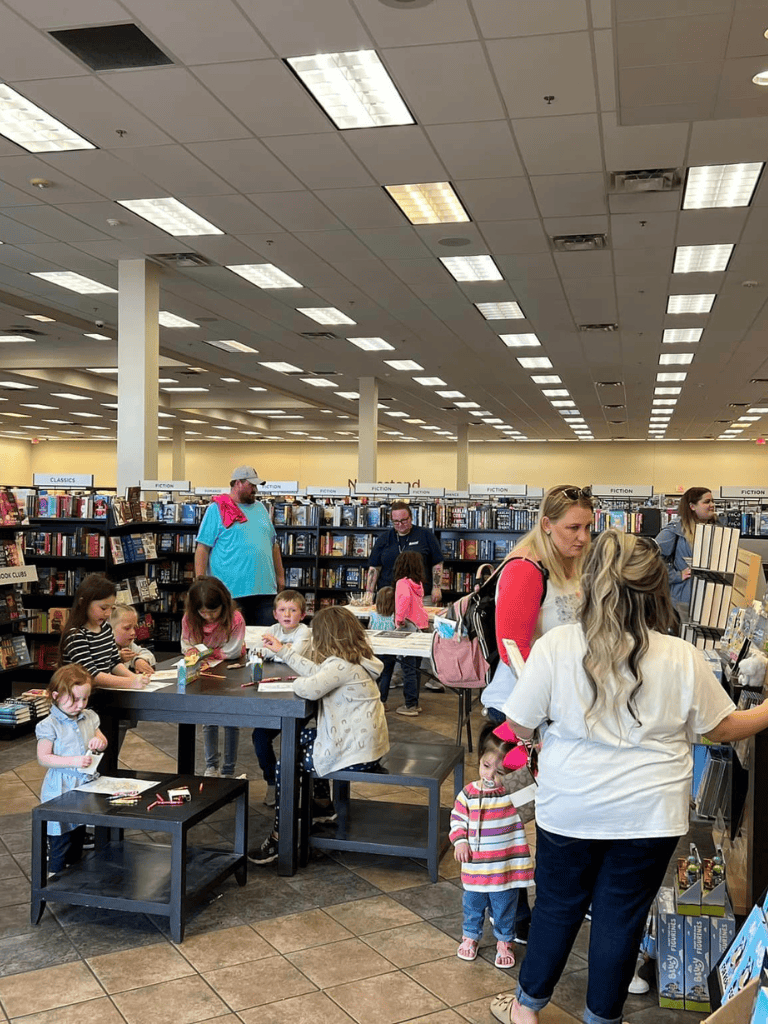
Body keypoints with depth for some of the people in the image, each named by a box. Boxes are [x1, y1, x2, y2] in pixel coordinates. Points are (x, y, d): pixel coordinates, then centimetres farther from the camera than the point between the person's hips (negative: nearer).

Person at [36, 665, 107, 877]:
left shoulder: (88, 718, 3)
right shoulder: (49, 726, -16)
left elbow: (102, 741, 14)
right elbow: (43, 758, -19)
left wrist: (100, 741, -10)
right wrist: (73, 761, -27)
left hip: (85, 787, 7)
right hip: (60, 790, -6)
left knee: (78, 838, 19)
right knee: (60, 842, -1)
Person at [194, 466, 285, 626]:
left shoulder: (261, 508, 18)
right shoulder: (217, 509, 0)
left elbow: (273, 544, 23)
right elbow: (202, 548, -4)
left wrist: (280, 576, 18)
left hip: (265, 589, 5)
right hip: (231, 592, -5)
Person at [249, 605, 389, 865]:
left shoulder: (341, 665, -23)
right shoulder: (355, 659, 8)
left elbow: (310, 688, -37)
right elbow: (317, 672, 17)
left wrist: (297, 683, -12)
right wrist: (283, 650, 22)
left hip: (356, 754, -10)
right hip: (365, 742, 10)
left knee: (284, 767, -1)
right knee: (305, 739, 31)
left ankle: (279, 837, 8)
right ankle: (323, 806, 41)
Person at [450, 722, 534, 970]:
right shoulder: (468, 794, -7)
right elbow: (457, 819, 4)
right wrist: (459, 841, -10)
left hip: (506, 868, -2)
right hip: (475, 868, 2)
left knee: (505, 909, 17)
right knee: (473, 906, 22)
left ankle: (504, 943, 40)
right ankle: (470, 936, 46)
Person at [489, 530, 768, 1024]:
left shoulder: (554, 647, -14)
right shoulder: (682, 658, -12)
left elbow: (521, 725, -5)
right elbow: (724, 728, 1)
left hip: (570, 809, 1)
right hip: (649, 816, 0)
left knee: (557, 906, 19)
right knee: (622, 918, 15)